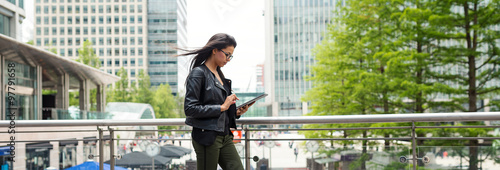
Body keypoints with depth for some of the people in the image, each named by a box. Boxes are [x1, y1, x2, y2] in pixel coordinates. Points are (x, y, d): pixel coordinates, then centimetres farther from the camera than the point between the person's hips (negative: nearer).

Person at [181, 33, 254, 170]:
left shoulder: (219, 75, 16)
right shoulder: (198, 73, -9)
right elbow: (190, 109, -17)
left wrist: (237, 112, 4)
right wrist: (222, 107, -16)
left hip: (225, 136, 8)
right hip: (207, 137, -8)